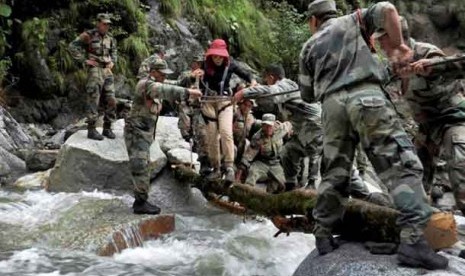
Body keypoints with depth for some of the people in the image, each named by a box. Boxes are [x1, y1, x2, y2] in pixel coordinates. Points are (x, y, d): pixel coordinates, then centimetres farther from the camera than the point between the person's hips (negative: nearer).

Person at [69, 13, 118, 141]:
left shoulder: (109, 37, 12)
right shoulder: (88, 35, -7)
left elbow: (114, 51, 29)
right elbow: (73, 46, -11)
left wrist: (112, 62, 11)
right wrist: (84, 60, -14)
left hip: (107, 72, 6)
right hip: (94, 70, -6)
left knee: (110, 101, 3)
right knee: (93, 100, -8)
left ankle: (107, 129, 13)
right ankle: (91, 130, -5)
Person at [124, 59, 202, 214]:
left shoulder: (153, 86, 18)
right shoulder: (146, 84, -17)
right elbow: (166, 90, -33)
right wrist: (188, 92, -38)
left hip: (145, 133, 10)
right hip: (136, 132, -10)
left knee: (143, 167, 14)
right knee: (140, 168, -9)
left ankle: (140, 201, 22)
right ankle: (141, 203, -4)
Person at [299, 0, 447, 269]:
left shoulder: (309, 47, 23)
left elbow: (307, 94, 23)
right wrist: (398, 46, 9)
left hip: (332, 105, 3)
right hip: (367, 96, -3)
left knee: (334, 172, 11)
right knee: (402, 164, -7)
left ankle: (323, 235, 14)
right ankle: (413, 239, -19)